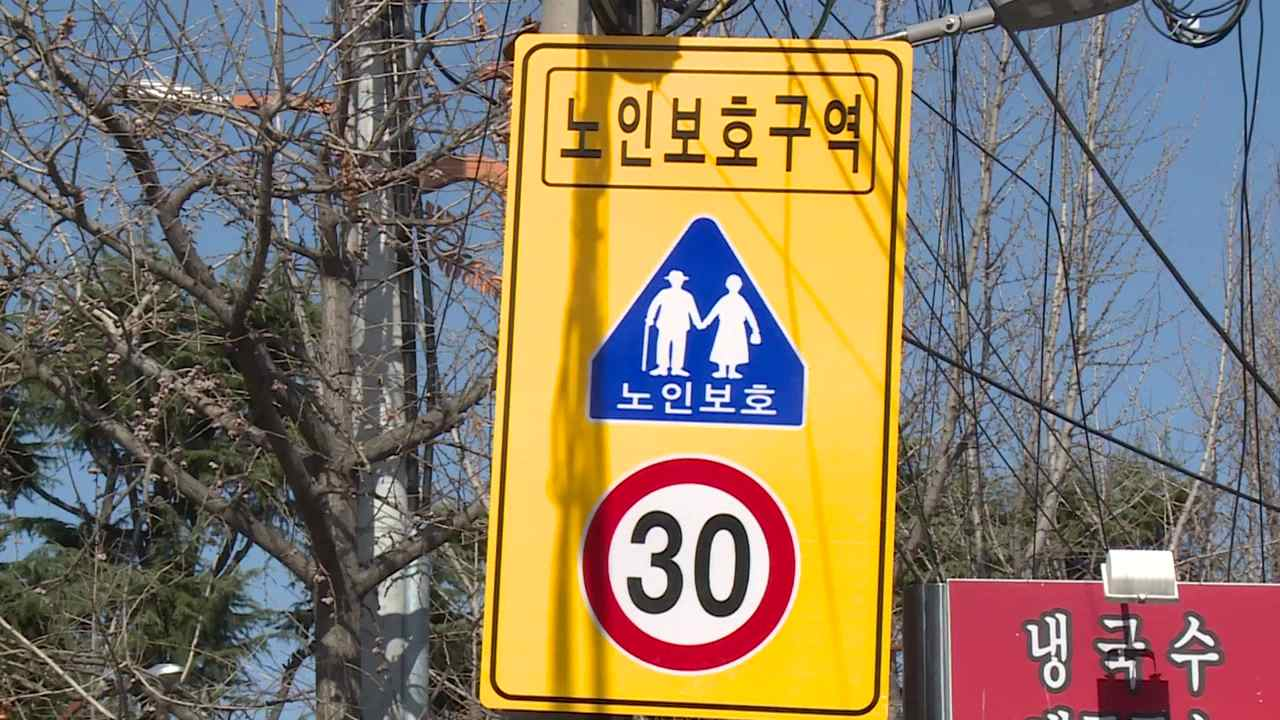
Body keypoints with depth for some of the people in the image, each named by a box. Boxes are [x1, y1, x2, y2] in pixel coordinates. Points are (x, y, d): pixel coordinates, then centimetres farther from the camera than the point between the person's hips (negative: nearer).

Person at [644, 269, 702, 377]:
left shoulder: (687, 296, 4)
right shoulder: (664, 293, 0)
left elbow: (692, 310, 8)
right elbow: (654, 305, 0)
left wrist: (697, 322, 5)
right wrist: (650, 317, -8)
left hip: (681, 326, 1)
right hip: (665, 325, -1)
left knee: (679, 347, -2)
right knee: (663, 346, -3)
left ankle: (676, 368, 2)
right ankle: (662, 367, 1)